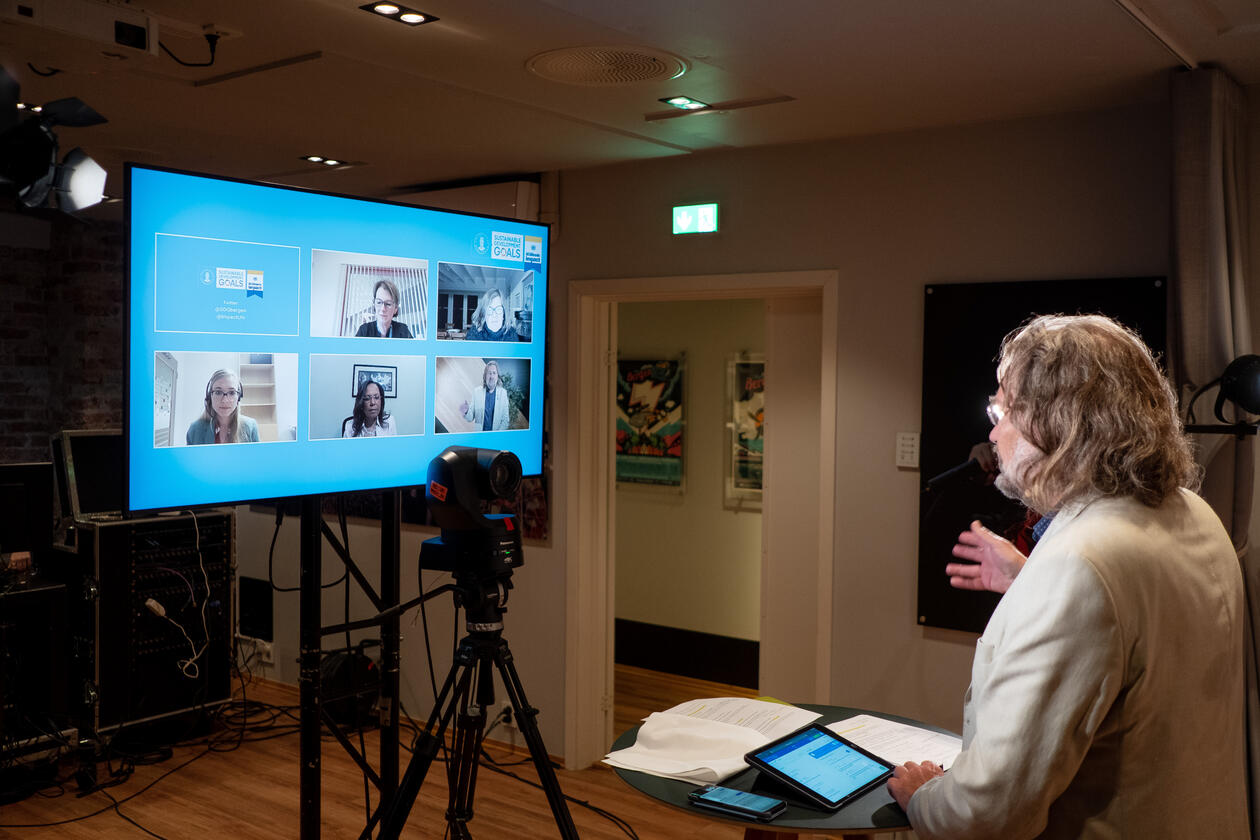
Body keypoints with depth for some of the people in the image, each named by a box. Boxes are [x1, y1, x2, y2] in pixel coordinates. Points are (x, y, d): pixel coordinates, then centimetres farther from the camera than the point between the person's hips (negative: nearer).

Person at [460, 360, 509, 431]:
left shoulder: (503, 392, 0)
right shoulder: (476, 391, 1)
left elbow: (505, 420, 2)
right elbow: (470, 418, 3)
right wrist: (466, 411, -17)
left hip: (497, 436, -1)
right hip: (479, 434, 2)